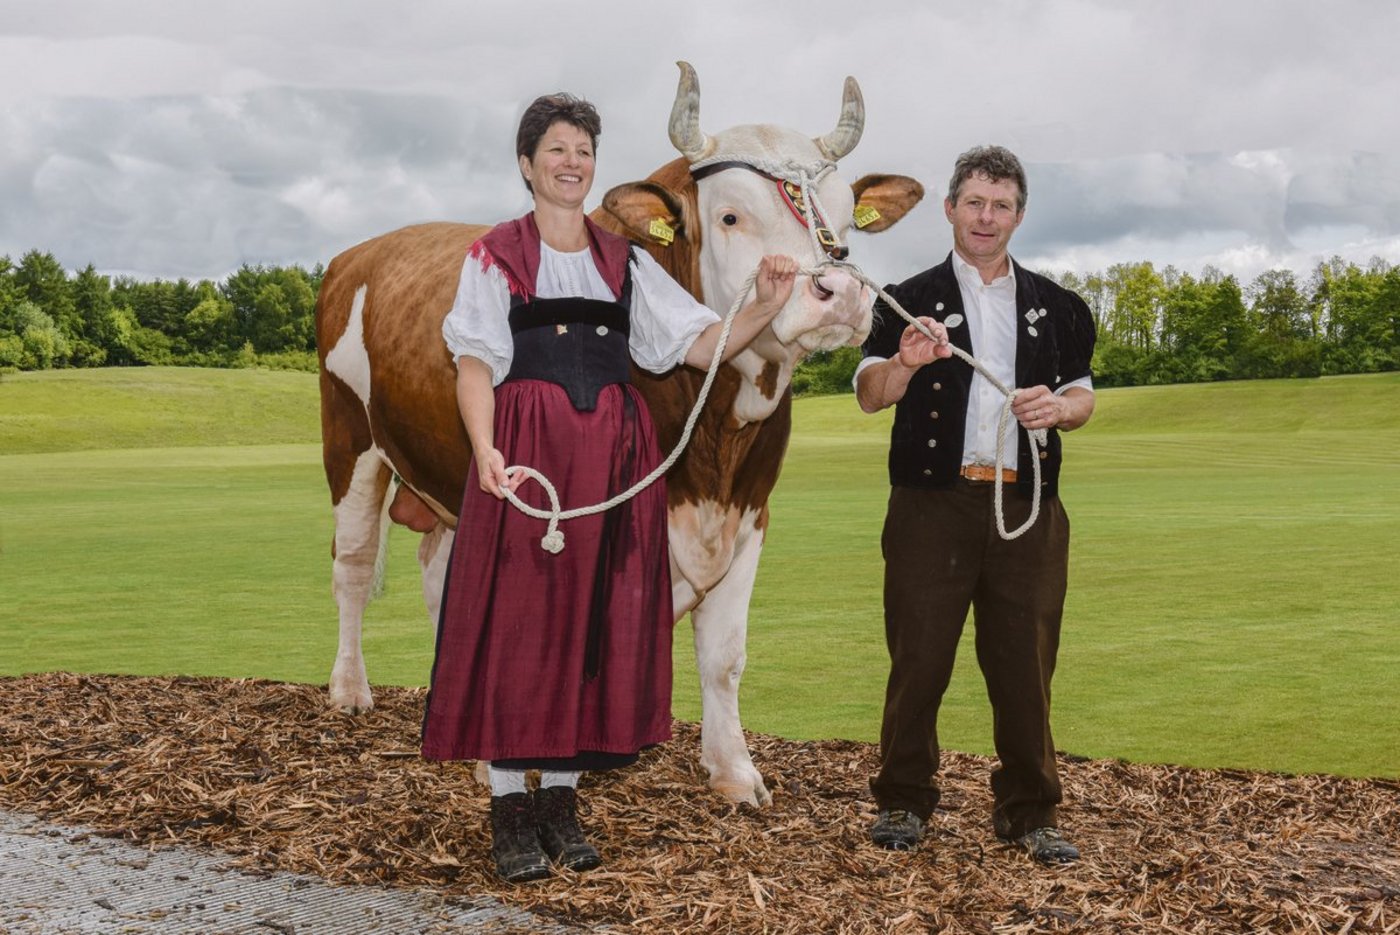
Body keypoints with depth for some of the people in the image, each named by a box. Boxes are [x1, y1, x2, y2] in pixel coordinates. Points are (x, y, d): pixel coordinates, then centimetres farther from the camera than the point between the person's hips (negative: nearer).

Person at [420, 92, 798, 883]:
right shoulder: (496, 256, 6)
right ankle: (510, 809, 3)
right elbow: (476, 364, -4)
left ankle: (561, 802, 14)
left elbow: (700, 345, 10)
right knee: (515, 617, -4)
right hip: (524, 450, -3)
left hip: (612, 455, 4)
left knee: (593, 618, 4)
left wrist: (765, 308, -8)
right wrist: (486, 448, -21)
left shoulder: (625, 261, 16)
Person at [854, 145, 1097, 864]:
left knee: (1025, 665, 3)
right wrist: (905, 364, -26)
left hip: (1027, 509, 2)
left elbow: (1082, 396, 19)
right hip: (932, 505, -2)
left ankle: (1027, 812, 14)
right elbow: (869, 395, -4)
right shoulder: (912, 300, 7)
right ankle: (902, 802, 13)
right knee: (918, 659, 0)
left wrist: (1060, 407, -5)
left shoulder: (1054, 307, 16)